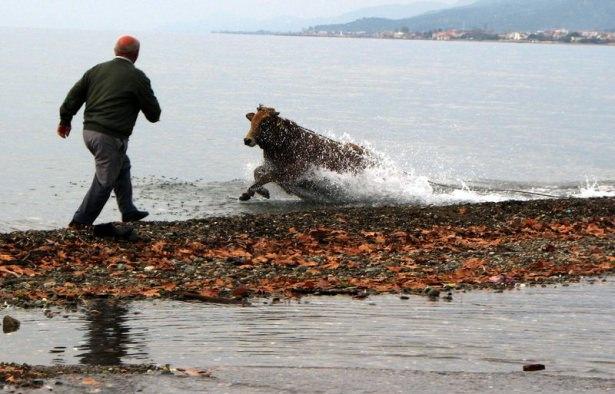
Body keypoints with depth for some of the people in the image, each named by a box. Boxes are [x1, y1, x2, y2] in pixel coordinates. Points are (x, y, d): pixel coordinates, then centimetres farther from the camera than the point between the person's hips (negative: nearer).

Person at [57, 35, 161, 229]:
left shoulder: (97, 70, 10)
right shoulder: (137, 77, -7)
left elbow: (74, 96, 11)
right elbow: (154, 114, -3)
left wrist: (65, 120, 23)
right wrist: (153, 114, 21)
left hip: (89, 132, 8)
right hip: (111, 137, -8)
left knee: (123, 165, 26)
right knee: (104, 181, 3)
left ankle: (128, 211, 33)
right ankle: (80, 222, 3)